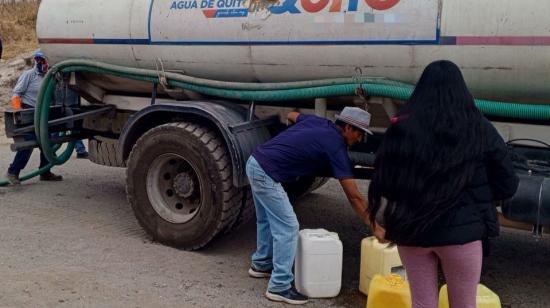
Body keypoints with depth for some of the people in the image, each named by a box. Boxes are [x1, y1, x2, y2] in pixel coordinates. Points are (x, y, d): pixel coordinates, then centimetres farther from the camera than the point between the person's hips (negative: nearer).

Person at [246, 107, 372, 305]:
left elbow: (291, 115, 35)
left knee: (267, 220, 24)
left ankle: (261, 264, 41)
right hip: (266, 174, -10)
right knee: (287, 227, -4)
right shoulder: (335, 147, -10)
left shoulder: (318, 122, 11)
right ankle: (279, 286, 0)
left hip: (255, 163, 10)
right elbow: (354, 196, -11)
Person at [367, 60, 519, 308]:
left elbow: (382, 179, -1)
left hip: (411, 229, 2)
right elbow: (507, 185, 0)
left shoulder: (402, 127, -4)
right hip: (461, 229, -1)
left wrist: (384, 220, 14)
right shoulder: (479, 129, -5)